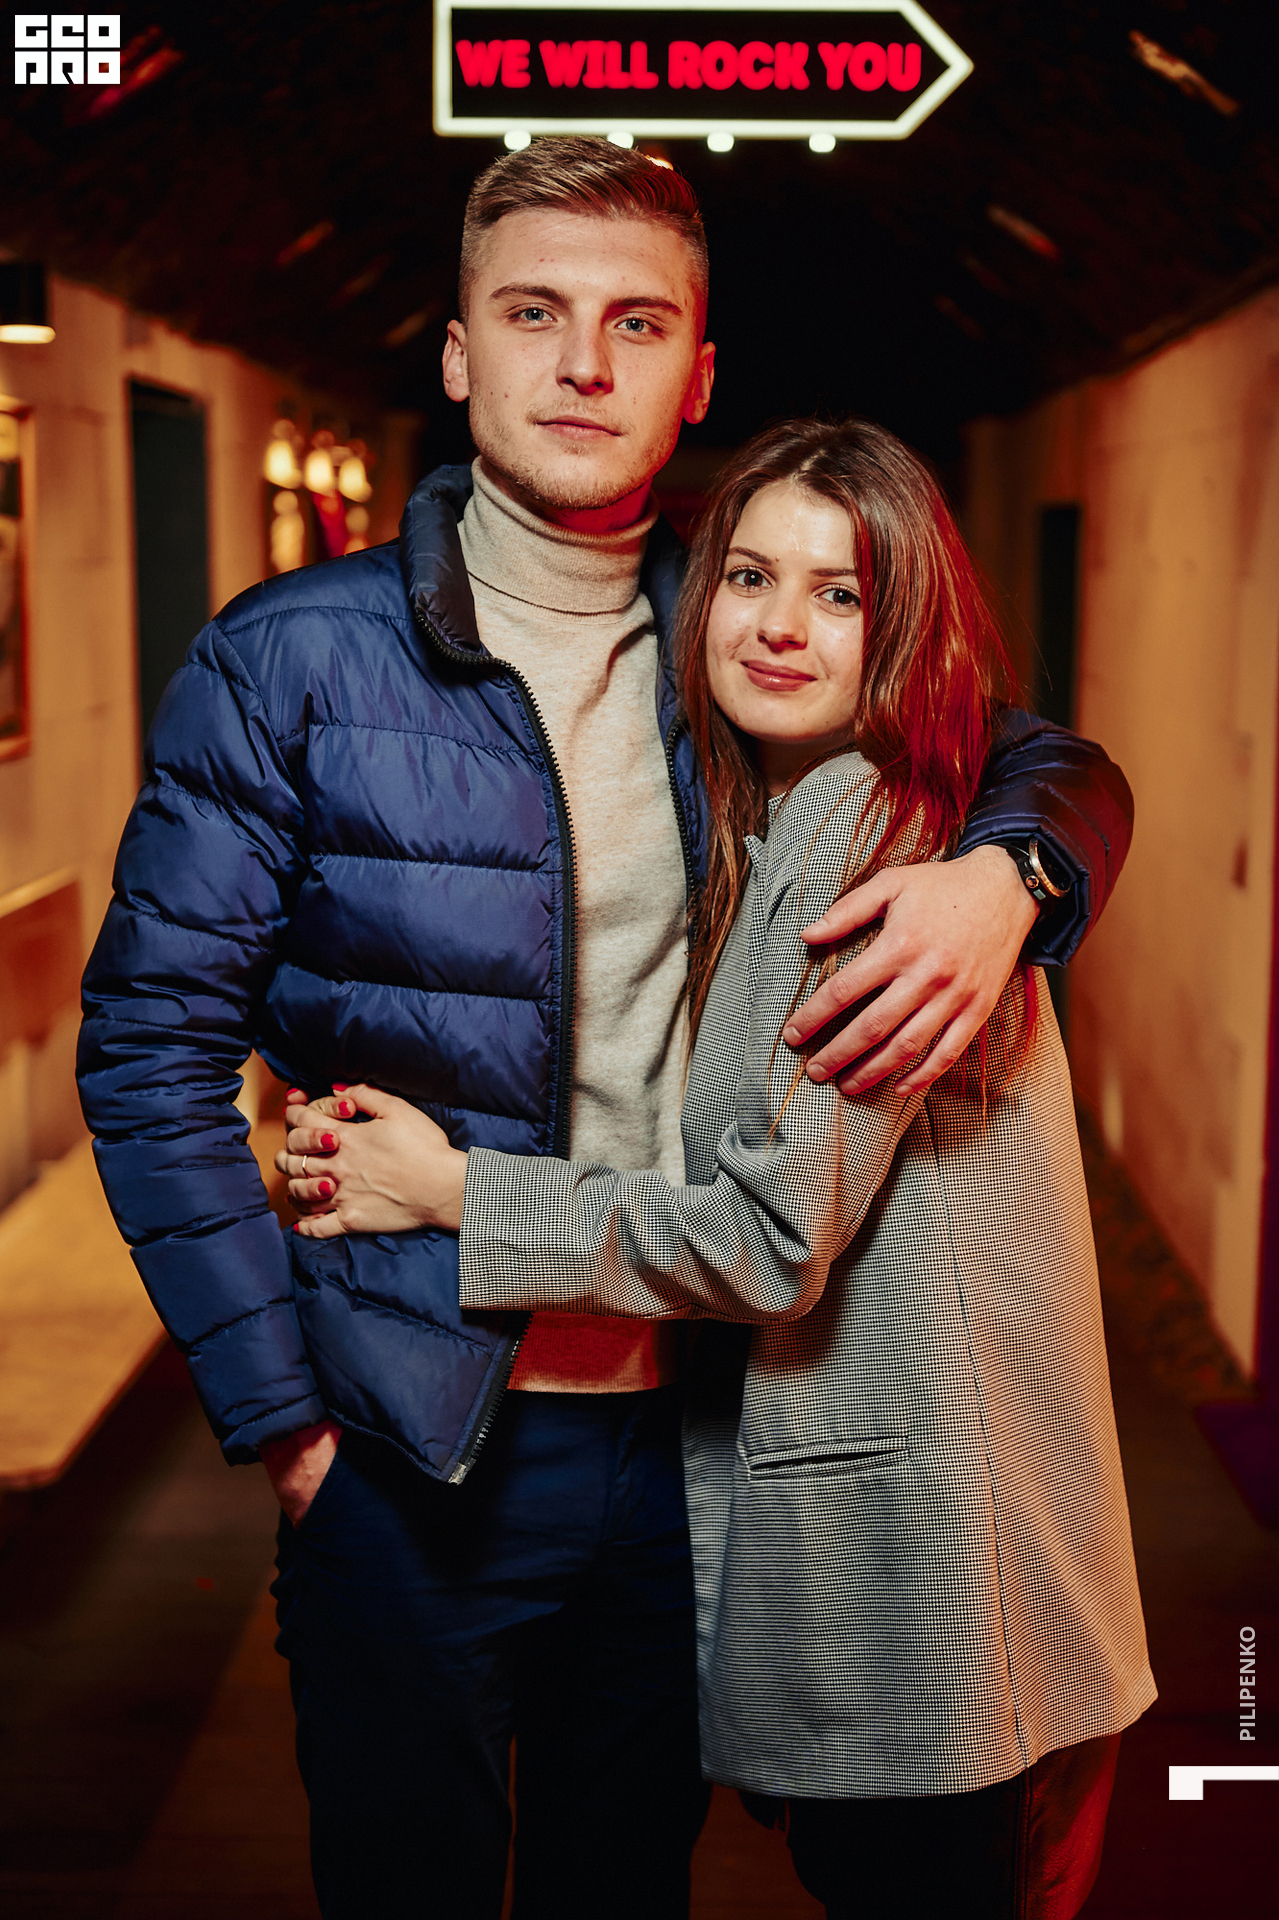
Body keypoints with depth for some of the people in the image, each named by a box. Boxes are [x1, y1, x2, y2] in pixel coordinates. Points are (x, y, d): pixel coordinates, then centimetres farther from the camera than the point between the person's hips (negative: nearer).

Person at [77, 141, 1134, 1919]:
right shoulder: (295, 658, -7)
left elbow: (1054, 760, 12)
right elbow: (152, 1044, -7)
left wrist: (1004, 871, -13)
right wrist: (285, 1419, -10)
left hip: (690, 1435, 3)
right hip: (411, 1453, -3)